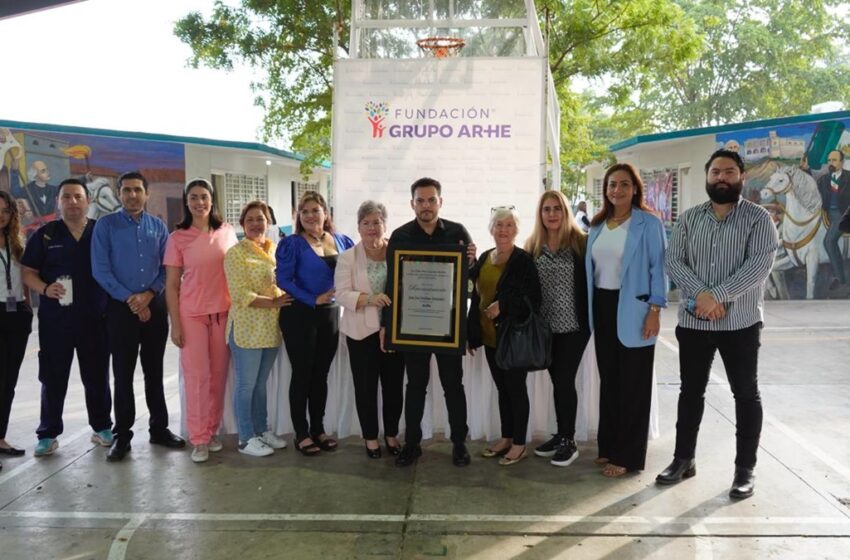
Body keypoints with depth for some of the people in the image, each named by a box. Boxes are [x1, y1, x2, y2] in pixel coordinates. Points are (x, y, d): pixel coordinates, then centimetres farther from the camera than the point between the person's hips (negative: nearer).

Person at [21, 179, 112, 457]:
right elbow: (28, 273, 4)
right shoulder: (45, 234, 4)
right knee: (53, 377, 6)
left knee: (97, 376, 10)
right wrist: (45, 289, -16)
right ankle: (48, 434, 17)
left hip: (95, 318, 0)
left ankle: (102, 428, 23)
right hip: (55, 319, 0)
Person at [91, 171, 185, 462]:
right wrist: (129, 299, -12)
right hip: (121, 307, -2)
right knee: (123, 373, 3)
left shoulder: (158, 227, 7)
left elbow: (166, 267, 5)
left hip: (155, 305, 3)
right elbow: (100, 269, -7)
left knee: (154, 371, 11)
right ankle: (122, 435, 13)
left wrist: (149, 294, -10)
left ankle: (159, 428, 22)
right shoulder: (106, 225, -1)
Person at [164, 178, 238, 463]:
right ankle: (199, 439, 10)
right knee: (197, 376, 0)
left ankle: (212, 431, 21)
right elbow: (171, 285, -1)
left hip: (223, 312, 2)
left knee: (218, 375, 7)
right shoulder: (178, 238, -2)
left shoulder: (227, 232, 4)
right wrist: (175, 324, -6)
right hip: (192, 314, -2)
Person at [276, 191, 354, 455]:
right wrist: (314, 300, -17)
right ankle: (301, 434, 14)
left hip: (331, 314, 4)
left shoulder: (343, 242, 6)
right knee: (302, 374, 3)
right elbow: (283, 280, -14)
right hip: (300, 315, -4)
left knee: (321, 374, 13)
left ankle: (318, 429, 24)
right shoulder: (292, 244, -7)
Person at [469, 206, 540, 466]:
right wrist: (471, 332, 12)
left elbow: (533, 299, -14)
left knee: (516, 388, 3)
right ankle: (506, 438, 28)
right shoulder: (484, 258, 9)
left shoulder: (524, 260, -11)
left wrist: (503, 306, -23)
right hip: (490, 337, 6)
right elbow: (477, 296, 13)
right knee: (502, 388, 15)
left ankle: (519, 445, 15)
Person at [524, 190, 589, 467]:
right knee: (558, 381, 12)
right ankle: (561, 435, 25)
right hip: (545, 326, 4)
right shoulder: (533, 246, 6)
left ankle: (569, 441, 11)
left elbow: (592, 280, -6)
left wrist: (591, 317, -11)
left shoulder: (581, 242, -6)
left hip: (574, 324, -4)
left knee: (564, 381, -2)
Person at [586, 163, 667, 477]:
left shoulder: (648, 224, -6)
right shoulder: (597, 225, 12)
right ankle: (608, 446, 25)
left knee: (633, 384, 2)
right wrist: (590, 309, 12)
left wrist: (654, 311, -15)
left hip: (632, 310, -6)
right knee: (608, 380, 13)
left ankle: (628, 456, 11)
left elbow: (657, 268, -9)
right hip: (602, 307, 6)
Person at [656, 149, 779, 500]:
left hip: (741, 322, -3)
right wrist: (701, 295, -18)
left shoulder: (758, 218, -2)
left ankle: (745, 469, 17)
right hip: (693, 321, 3)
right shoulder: (689, 219, 8)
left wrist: (718, 296, -22)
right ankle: (684, 459, 23)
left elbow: (760, 264, -14)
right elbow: (673, 261, -2)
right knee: (691, 391, 10)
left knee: (746, 394, 6)